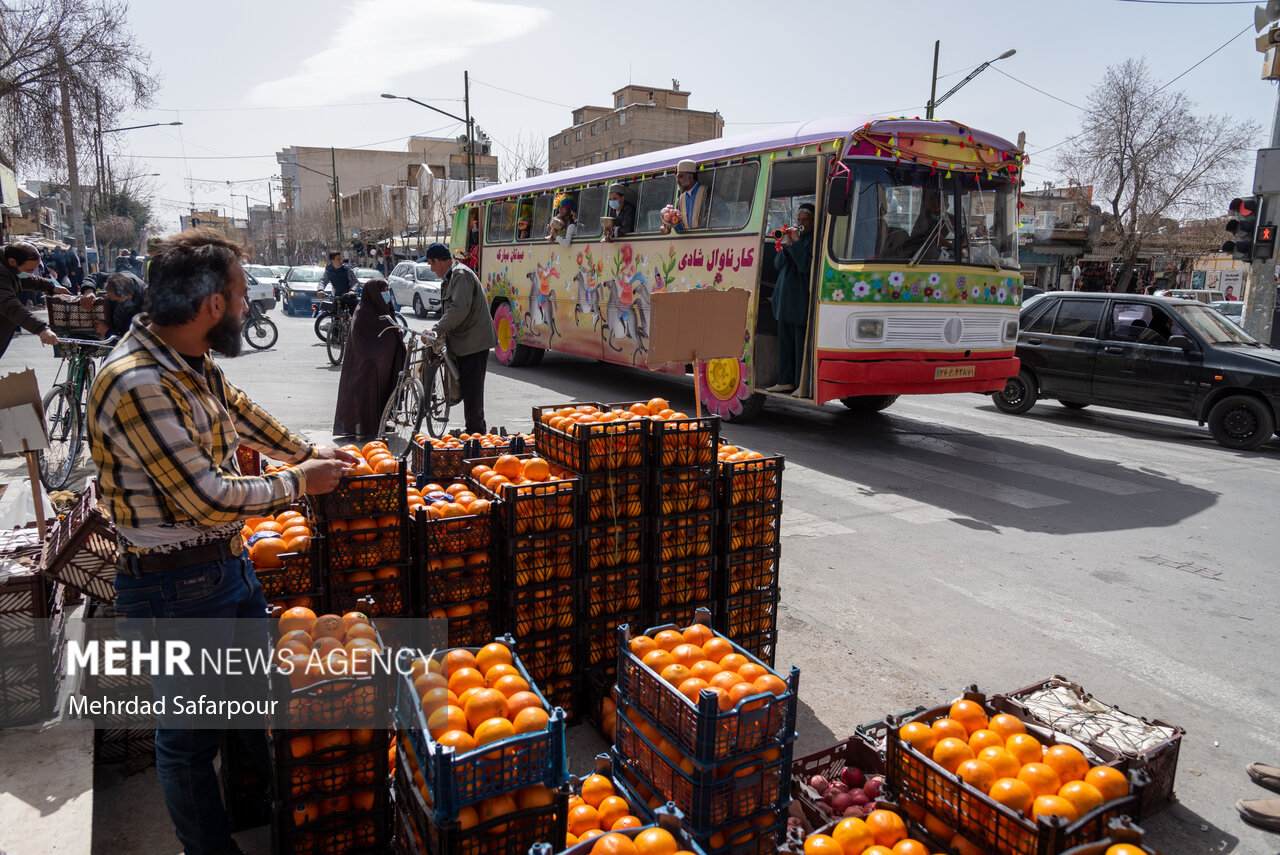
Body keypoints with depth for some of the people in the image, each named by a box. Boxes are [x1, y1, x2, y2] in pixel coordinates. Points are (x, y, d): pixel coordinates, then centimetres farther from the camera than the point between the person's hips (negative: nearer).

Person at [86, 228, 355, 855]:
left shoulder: (192, 362, 0)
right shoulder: (137, 384, -29)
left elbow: (240, 413, 21)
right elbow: (208, 498, -27)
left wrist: (307, 451, 24)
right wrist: (297, 483, -14)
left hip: (228, 562, 10)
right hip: (176, 587, -10)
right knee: (191, 734, 11)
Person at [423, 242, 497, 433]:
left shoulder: (461, 275, -13)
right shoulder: (450, 277, 20)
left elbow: (459, 310, -25)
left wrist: (436, 330, -23)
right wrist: (438, 331, 13)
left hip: (474, 342, -10)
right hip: (463, 342, 10)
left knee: (472, 390, -8)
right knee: (467, 389, 14)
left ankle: (475, 432, -4)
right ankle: (474, 431, 21)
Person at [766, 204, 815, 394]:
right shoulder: (791, 236, 16)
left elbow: (807, 266, -16)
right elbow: (778, 264, 12)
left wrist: (796, 243, -14)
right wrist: (787, 245, -4)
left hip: (802, 301, -8)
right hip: (785, 298, 8)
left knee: (801, 343, -5)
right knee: (785, 341, 11)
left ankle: (802, 384, 1)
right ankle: (786, 381, 19)